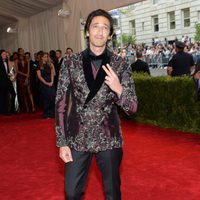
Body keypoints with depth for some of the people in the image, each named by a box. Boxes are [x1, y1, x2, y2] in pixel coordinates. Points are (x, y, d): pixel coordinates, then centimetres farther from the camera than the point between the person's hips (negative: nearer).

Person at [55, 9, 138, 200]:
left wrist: (119, 89, -22)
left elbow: (132, 108, -2)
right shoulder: (70, 63, -2)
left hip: (109, 139, 0)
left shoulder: (121, 64, -3)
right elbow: (61, 104, 0)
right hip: (77, 139, 0)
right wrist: (62, 142, -4)